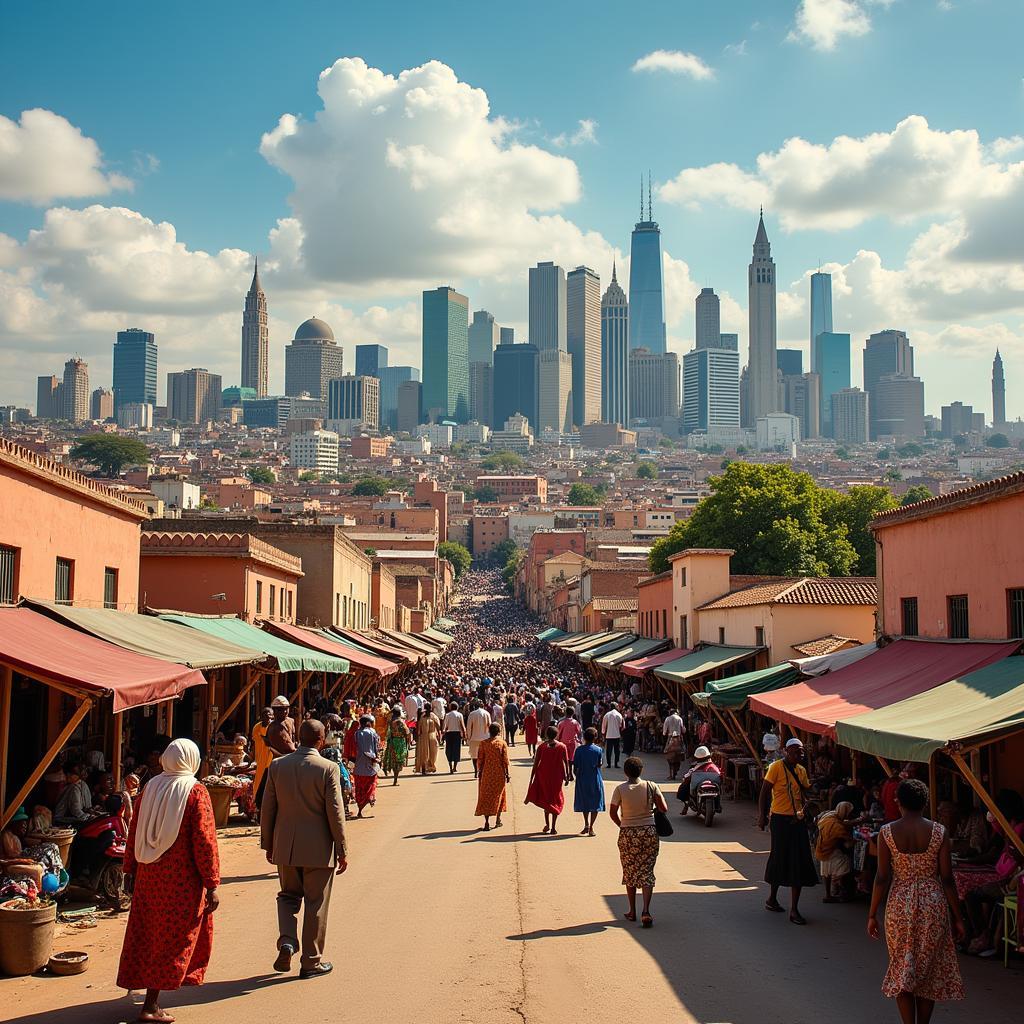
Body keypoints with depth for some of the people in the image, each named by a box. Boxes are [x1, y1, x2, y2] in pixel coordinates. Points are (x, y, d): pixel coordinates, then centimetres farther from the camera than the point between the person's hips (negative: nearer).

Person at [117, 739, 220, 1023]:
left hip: (148, 876, 5)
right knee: (174, 937, 2)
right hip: (182, 880, -5)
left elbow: (134, 833, 8)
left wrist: (132, 871, 17)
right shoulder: (195, 792, -12)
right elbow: (205, 841, -15)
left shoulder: (150, 788, 3)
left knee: (148, 934, 16)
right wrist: (212, 885, -11)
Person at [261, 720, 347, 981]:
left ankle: (287, 942, 1)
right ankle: (311, 961, 16)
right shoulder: (327, 769, -13)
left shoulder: (277, 766, -2)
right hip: (318, 849, -3)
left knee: (288, 895, 22)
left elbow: (268, 809, 4)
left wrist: (268, 844, 15)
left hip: (285, 847, 3)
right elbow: (335, 812, -11)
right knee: (316, 904, 9)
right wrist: (341, 850, -2)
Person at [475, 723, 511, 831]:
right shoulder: (502, 743, -4)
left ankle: (487, 822, -3)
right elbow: (505, 760, -5)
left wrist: (480, 772, 9)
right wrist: (507, 774, 1)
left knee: (486, 797, 4)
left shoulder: (483, 743, -3)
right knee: (499, 795, 16)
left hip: (487, 774, 0)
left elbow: (480, 760, -2)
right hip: (499, 773, 0)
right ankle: (498, 820, 19)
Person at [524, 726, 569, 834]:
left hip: (543, 776, 0)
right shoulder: (562, 746, -5)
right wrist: (566, 775, 10)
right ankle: (553, 827, 6)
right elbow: (566, 762, -2)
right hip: (557, 777, 0)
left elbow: (535, 764, -5)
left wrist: (531, 778, 1)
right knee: (556, 800, 11)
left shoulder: (541, 747, -6)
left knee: (545, 799, 19)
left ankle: (547, 824, 11)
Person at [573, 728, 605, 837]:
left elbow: (575, 766, -5)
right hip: (595, 779, -1)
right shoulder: (598, 750, -8)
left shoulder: (579, 749, -6)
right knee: (595, 803, 8)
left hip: (582, 779, 1)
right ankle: (591, 827, 3)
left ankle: (586, 824, 14)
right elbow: (599, 765, -8)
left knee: (584, 803, 18)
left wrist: (576, 775, 11)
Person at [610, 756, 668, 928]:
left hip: (627, 834, 0)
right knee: (646, 872, 5)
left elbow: (613, 813, -4)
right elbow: (664, 808, -7)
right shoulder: (651, 786, -6)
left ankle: (632, 911, 20)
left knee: (630, 873, 14)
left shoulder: (620, 789, -8)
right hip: (649, 832, 0)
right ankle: (646, 910, -9)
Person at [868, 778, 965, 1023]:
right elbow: (947, 879, -5)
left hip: (899, 904, -1)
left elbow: (882, 878, -7)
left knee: (902, 969, 11)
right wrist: (957, 917, 4)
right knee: (929, 969, 15)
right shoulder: (938, 832, -6)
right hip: (933, 904, 1)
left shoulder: (887, 832, -7)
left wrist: (872, 914, 3)